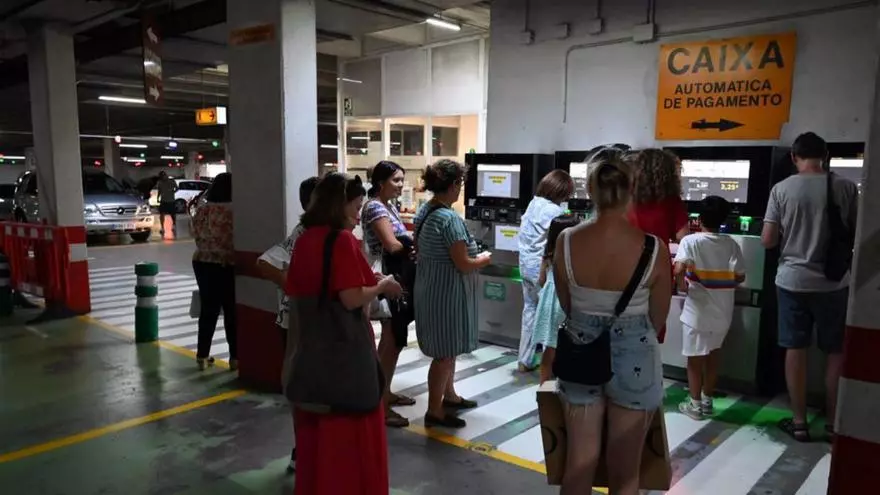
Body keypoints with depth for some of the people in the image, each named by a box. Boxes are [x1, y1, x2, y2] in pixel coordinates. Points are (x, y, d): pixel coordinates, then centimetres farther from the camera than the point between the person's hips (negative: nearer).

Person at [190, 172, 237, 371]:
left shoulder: (201, 211, 3)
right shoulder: (234, 211, -17)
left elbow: (197, 237, 10)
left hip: (202, 263, 6)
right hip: (227, 266, -6)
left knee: (208, 309, 14)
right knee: (231, 311, 5)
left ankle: (202, 355, 20)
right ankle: (235, 357, 12)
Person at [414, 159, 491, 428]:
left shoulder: (424, 211, 6)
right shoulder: (450, 219, -23)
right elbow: (464, 265, -23)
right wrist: (484, 258, -3)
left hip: (430, 288, 10)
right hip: (446, 292, -10)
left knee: (447, 348, 23)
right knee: (445, 352, 3)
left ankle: (449, 395, 38)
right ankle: (434, 411, 14)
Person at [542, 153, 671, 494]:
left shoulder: (566, 242, -12)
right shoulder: (654, 250, -16)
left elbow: (566, 307, 4)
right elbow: (658, 318, -1)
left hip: (581, 353, 2)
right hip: (634, 358, -2)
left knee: (578, 463, 16)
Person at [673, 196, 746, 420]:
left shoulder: (690, 241, -12)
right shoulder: (731, 244, -2)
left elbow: (678, 270, -26)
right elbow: (740, 276, -4)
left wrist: (683, 286, -8)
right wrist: (723, 286, 13)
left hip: (697, 311, -4)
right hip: (722, 312, 4)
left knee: (695, 358, 9)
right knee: (713, 356, 18)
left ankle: (695, 405, 19)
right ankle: (707, 401, 29)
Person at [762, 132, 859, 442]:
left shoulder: (781, 189, -6)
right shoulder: (846, 187, -6)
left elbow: (767, 241, -7)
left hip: (791, 280, 0)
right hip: (833, 282, 0)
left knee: (795, 350, 9)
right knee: (836, 352, 14)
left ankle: (798, 421, 16)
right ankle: (834, 422, 23)